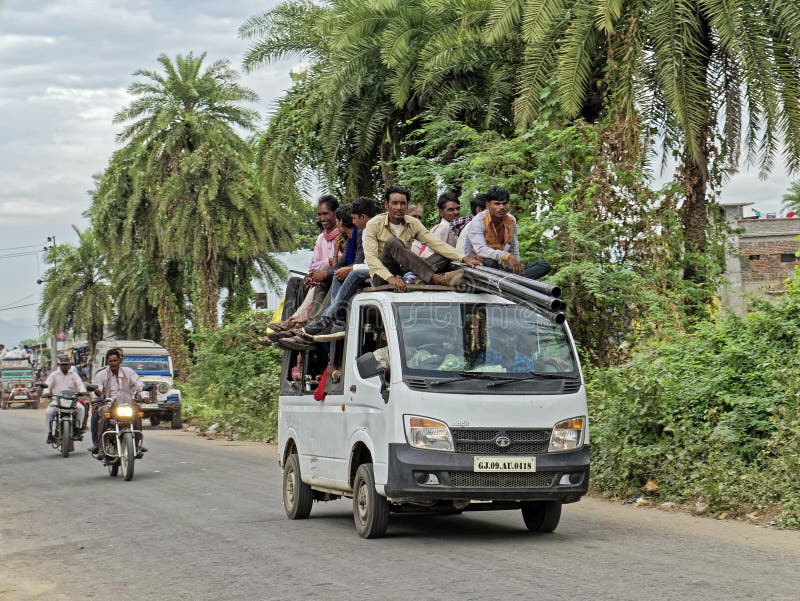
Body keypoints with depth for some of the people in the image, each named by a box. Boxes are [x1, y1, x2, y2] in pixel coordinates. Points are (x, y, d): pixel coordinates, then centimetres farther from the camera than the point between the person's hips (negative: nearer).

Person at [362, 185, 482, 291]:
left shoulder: (413, 224, 7)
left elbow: (436, 243, -3)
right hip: (382, 278, -4)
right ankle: (436, 279, -41)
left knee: (445, 256, -9)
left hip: (403, 273, 5)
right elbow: (370, 257, -17)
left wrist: (463, 258, -18)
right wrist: (390, 277, -34)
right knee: (392, 242, -30)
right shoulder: (374, 224, -6)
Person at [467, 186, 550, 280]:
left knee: (544, 265, -14)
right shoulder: (478, 221, -12)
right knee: (489, 262, -41)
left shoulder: (511, 220, 8)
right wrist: (507, 256, -41)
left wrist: (517, 267, 1)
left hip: (506, 268, 6)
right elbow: (480, 249, -29)